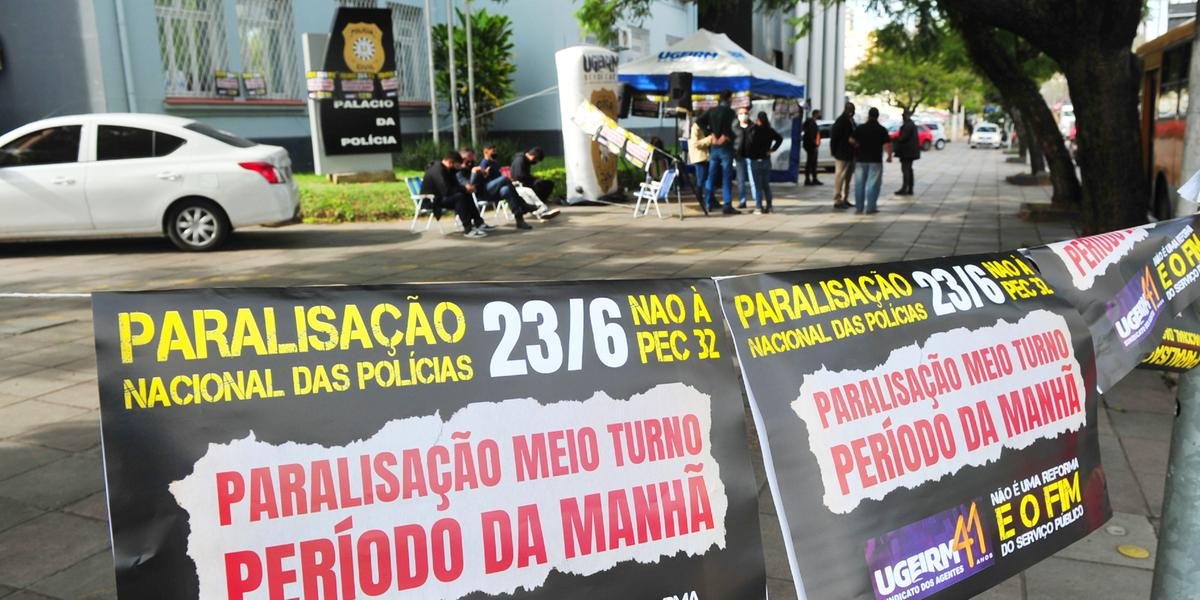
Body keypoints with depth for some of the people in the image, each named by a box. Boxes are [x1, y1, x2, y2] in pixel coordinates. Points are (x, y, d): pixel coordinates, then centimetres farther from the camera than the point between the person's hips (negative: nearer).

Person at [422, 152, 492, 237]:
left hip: (440, 196, 10)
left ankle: (478, 223, 4)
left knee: (467, 195, 4)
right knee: (459, 197, -28)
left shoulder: (443, 168, 9)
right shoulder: (437, 171, -22)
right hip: (431, 201, -10)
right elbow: (447, 190, -31)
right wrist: (465, 188, -22)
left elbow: (454, 186, 12)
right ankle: (468, 229, -29)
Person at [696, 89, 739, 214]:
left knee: (712, 176, 12)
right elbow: (734, 128, -20)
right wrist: (725, 137, -5)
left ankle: (709, 203, 16)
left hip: (713, 147, 5)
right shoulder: (730, 112, -9)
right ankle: (727, 206, -7)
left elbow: (699, 121, -2)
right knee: (726, 177, -5)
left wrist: (711, 134, -2)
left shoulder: (711, 110, 7)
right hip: (726, 147, -5)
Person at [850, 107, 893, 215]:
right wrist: (889, 156, 4)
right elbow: (887, 145, -10)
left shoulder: (860, 128, 0)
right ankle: (870, 208, -2)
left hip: (860, 160, 2)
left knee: (859, 184, 9)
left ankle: (859, 208, 10)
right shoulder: (882, 130, -4)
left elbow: (851, 140, 2)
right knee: (873, 184, 1)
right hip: (875, 161, -2)